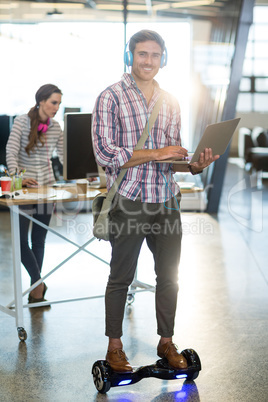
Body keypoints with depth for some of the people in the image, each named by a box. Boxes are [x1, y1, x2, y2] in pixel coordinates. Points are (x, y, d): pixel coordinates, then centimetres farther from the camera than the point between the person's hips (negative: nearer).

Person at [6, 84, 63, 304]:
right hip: (24, 186, -3)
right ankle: (38, 283, 8)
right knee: (21, 240, -7)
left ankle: (35, 286, 18)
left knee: (39, 240, 8)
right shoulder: (22, 122, -6)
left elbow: (64, 156, 7)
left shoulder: (56, 128, 5)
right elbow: (11, 152, -12)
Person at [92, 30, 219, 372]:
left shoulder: (170, 102, 12)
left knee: (169, 275, 11)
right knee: (121, 277, 6)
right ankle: (114, 346, 21)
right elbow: (105, 153, -13)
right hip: (129, 202, -5)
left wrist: (195, 164, -6)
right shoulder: (111, 98, -5)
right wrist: (156, 153, -18)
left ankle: (166, 342, 28)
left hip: (167, 201, 5)